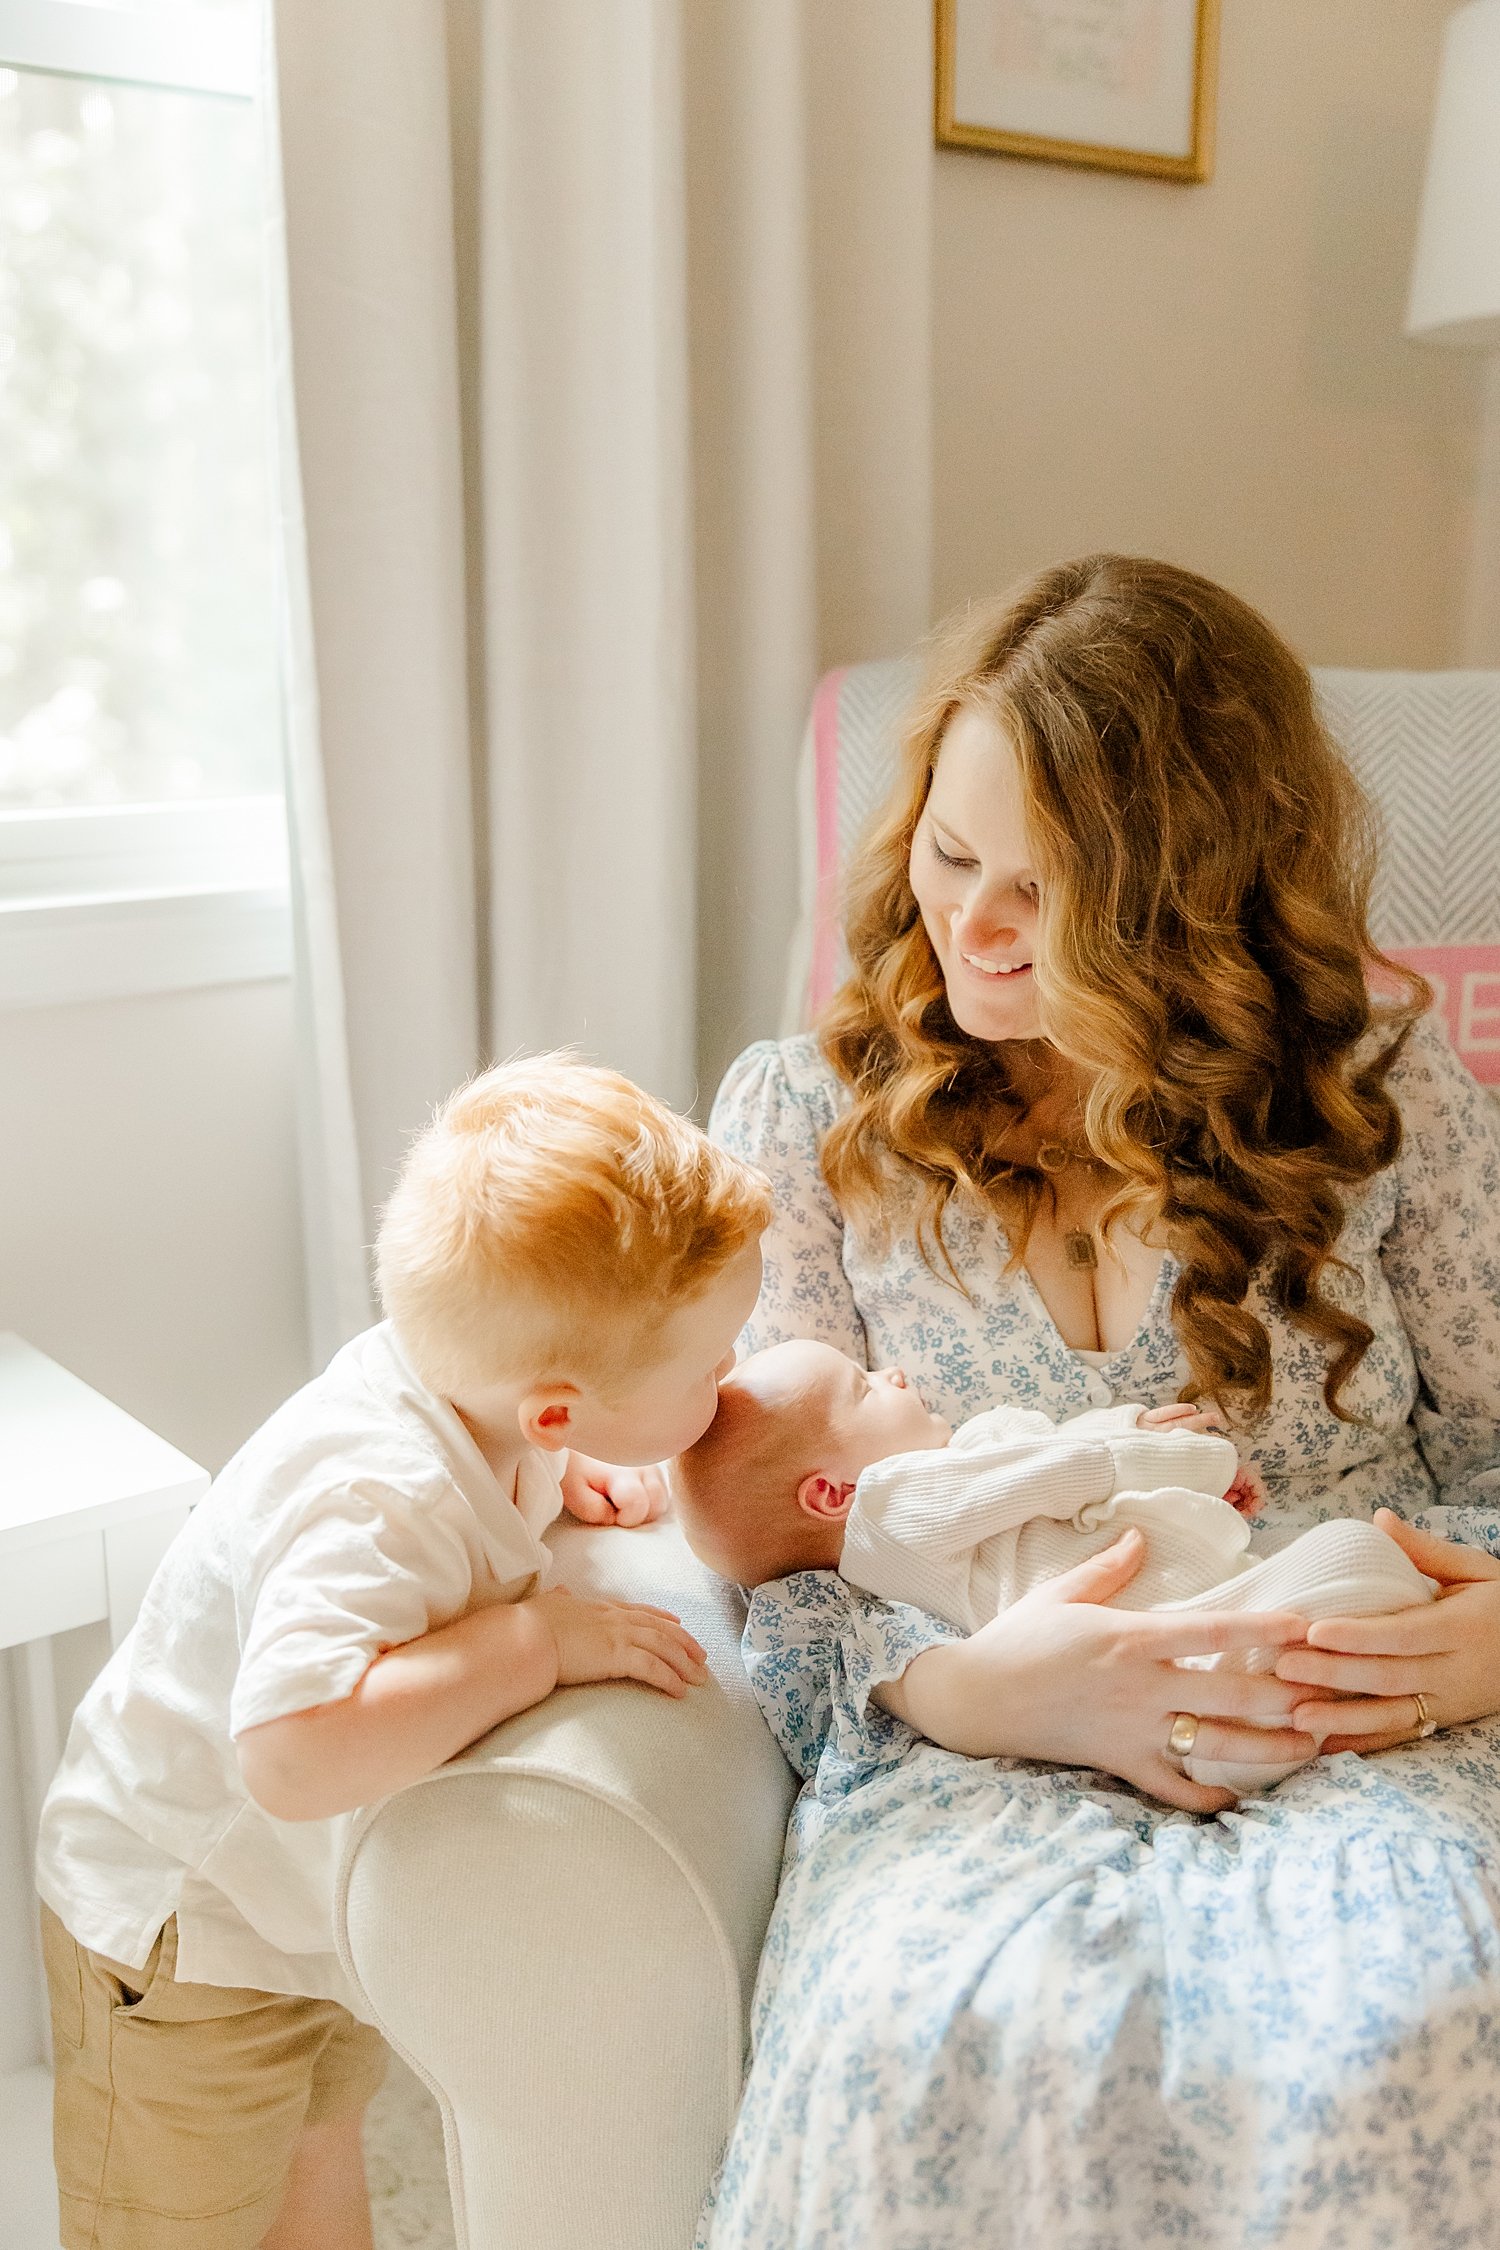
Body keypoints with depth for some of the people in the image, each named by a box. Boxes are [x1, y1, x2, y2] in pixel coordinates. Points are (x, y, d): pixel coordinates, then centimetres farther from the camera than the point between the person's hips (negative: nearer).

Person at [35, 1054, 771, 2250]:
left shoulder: (465, 1378, -16)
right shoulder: (374, 1507, -41)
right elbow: (297, 1755, -53)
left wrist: (572, 1484, -11)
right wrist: (537, 1637, -45)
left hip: (320, 1902, 8)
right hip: (184, 1938, -8)